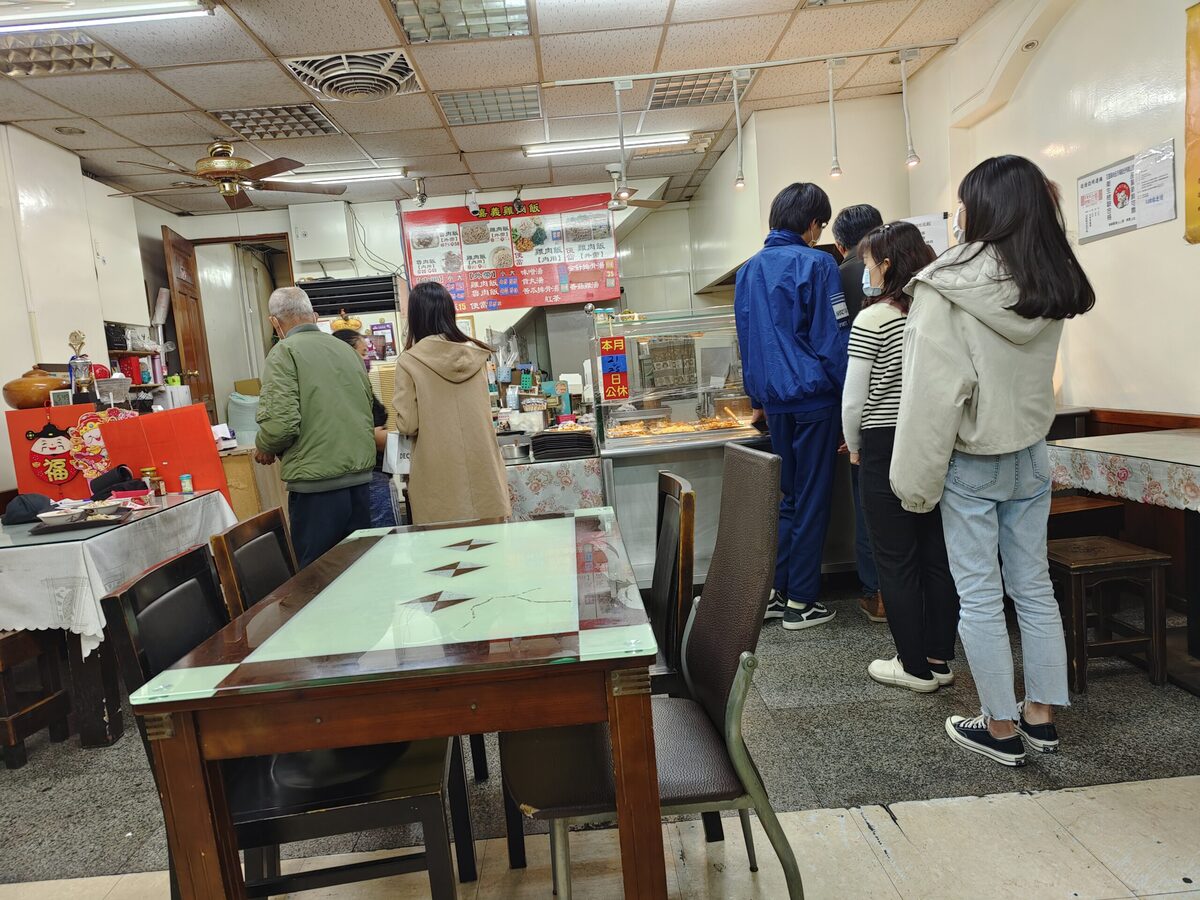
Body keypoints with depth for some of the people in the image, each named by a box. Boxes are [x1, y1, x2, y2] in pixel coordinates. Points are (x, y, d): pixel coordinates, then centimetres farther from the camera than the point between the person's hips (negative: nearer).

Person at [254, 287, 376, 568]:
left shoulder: (285, 352, -6)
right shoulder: (347, 350, 11)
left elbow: (280, 423, -16)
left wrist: (264, 448, 4)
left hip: (317, 487, -6)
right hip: (360, 479, 6)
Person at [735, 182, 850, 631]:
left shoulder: (749, 270, 10)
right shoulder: (816, 264, -10)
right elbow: (833, 339, -13)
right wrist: (849, 403, -7)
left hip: (774, 398, 6)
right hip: (813, 396, -6)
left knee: (789, 496, 17)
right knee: (813, 499, 4)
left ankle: (775, 591, 21)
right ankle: (800, 602, 12)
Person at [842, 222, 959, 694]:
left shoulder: (872, 319, -12)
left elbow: (854, 399, -11)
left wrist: (855, 448, 5)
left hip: (887, 447, -6)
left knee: (897, 560, 5)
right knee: (937, 554, 12)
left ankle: (915, 667, 14)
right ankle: (939, 659, 24)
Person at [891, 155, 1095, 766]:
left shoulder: (946, 289, -17)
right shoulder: (1053, 286, 0)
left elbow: (934, 391, -19)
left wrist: (917, 479, -13)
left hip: (971, 462, -6)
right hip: (1030, 457, 6)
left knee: (978, 596, 6)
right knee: (1033, 586, 15)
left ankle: (1001, 728, 17)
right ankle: (1041, 717, 28)